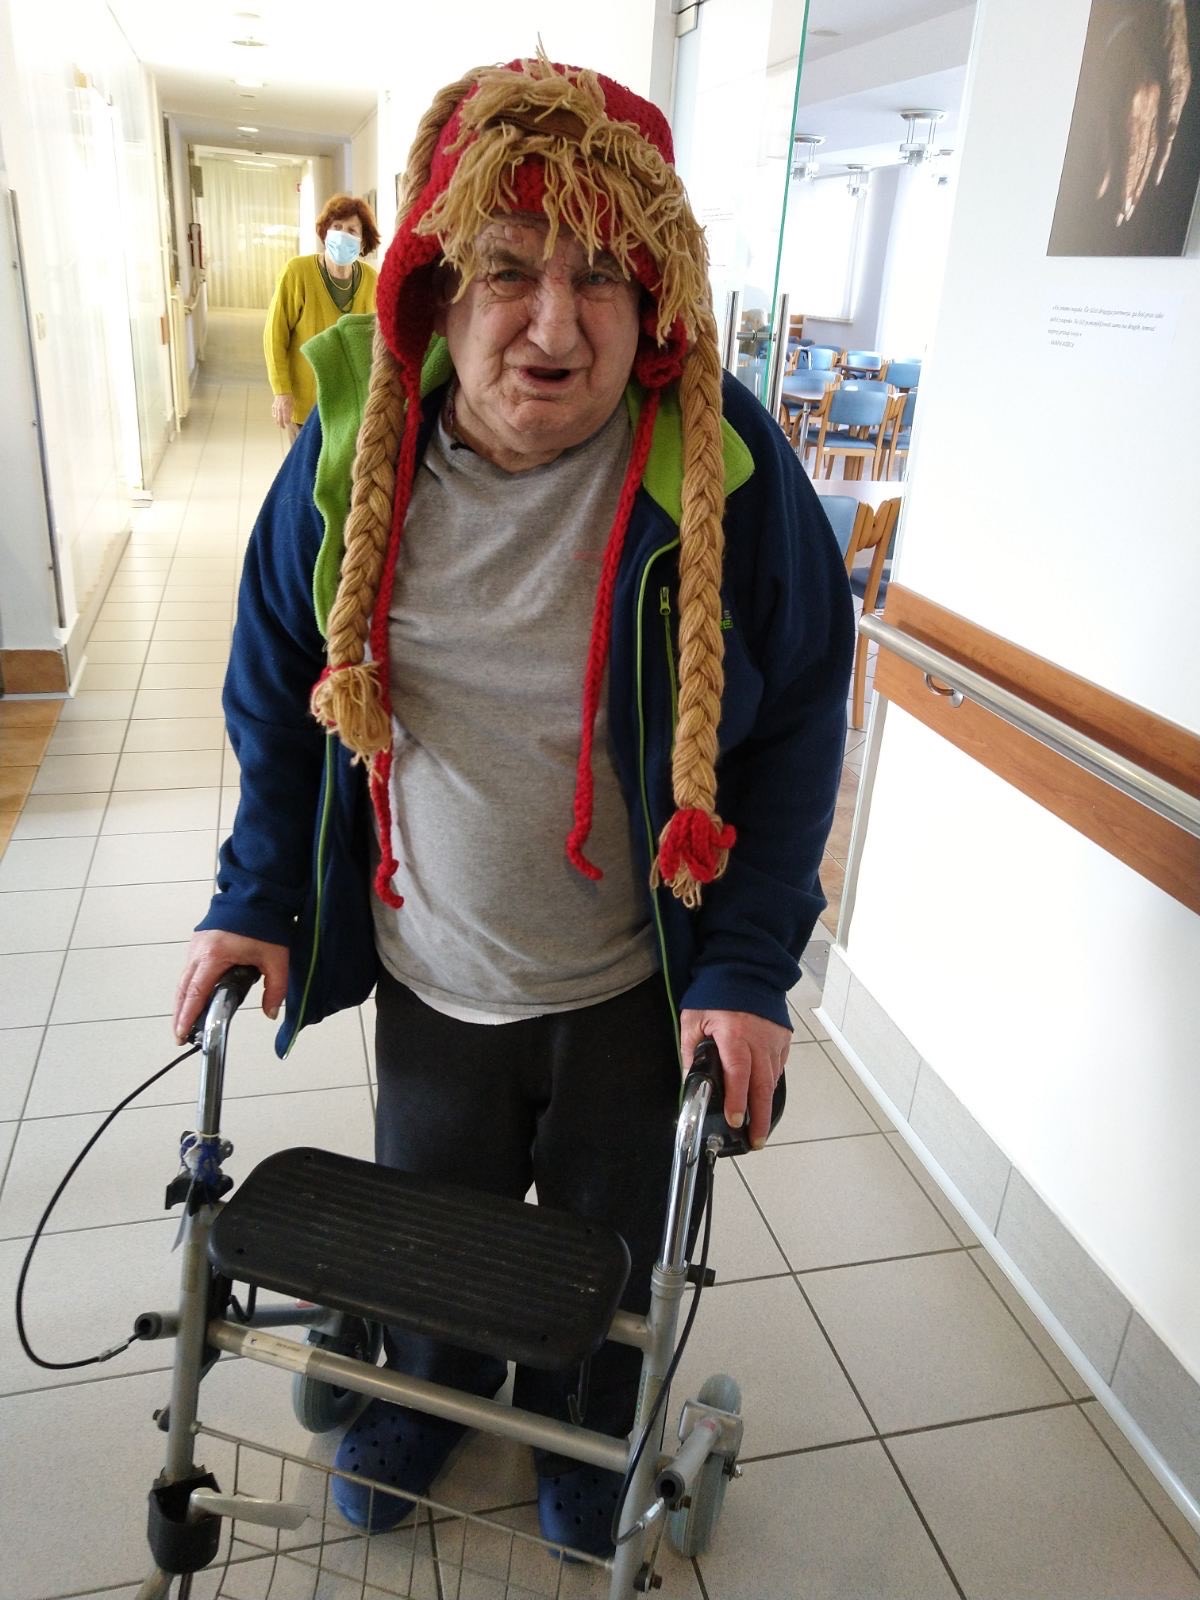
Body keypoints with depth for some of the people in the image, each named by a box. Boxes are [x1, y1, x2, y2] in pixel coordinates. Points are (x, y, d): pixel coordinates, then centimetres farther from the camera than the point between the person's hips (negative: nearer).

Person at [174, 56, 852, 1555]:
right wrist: (255, 897, -1)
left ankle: (580, 1435, 56)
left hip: (639, 983, -1)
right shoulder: (356, 450, -11)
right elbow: (278, 687, 2)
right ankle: (422, 1396, 60)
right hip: (428, 975, 2)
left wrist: (750, 963, -15)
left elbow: (800, 717, -10)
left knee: (607, 1253, 22)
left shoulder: (722, 462, -18)